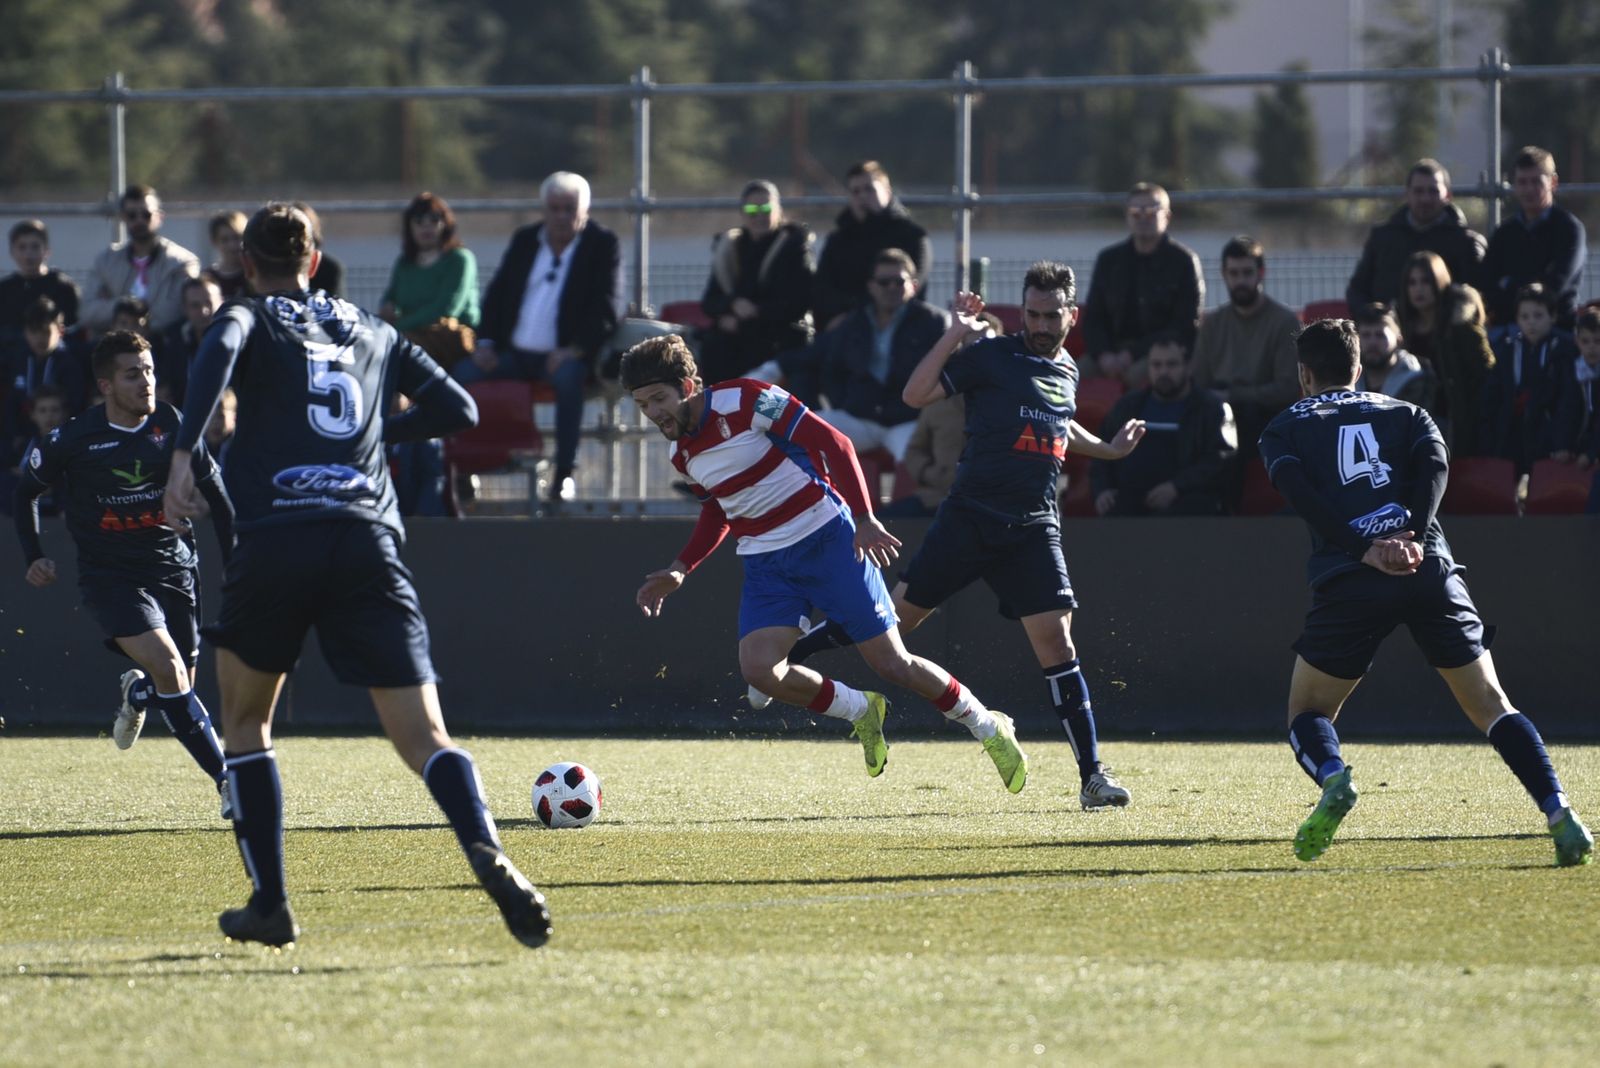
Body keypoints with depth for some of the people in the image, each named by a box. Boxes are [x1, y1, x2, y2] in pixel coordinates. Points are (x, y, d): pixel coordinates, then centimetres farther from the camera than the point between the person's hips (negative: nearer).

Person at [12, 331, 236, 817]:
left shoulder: (172, 426, -2)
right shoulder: (72, 439, -8)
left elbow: (213, 493, 10)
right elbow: (25, 491, 10)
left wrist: (235, 561, 6)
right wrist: (34, 556, 3)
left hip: (174, 568, 3)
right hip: (109, 574, -3)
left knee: (178, 684, 5)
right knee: (168, 668, -22)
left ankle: (136, 693, 45)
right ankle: (227, 781, -19)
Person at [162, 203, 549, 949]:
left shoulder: (249, 317, 13)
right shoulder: (372, 332, 24)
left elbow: (218, 352, -11)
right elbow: (457, 409, 21)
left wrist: (184, 455, -17)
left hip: (275, 536, -2)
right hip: (368, 541, 2)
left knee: (244, 722, 19)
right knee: (422, 734, -5)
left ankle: (269, 902, 12)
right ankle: (484, 847, -33)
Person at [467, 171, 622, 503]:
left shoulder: (602, 245, 2)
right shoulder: (524, 241, 16)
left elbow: (605, 309, -7)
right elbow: (496, 294, 16)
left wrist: (575, 350, -21)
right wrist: (486, 342, 0)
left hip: (565, 355, -5)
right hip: (514, 353, 5)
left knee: (568, 376, -38)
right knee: (462, 373, -17)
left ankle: (565, 474, -36)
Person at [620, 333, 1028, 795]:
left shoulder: (746, 401, -17)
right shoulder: (681, 453, 5)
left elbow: (834, 443, -17)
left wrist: (864, 519, -24)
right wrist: (680, 569, 9)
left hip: (826, 538, -6)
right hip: (765, 562, 6)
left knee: (891, 663, -5)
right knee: (758, 669, -17)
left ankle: (988, 727, 16)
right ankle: (861, 713, 8)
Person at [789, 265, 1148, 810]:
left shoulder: (1068, 373, 15)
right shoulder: (992, 357, -3)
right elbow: (915, 394, -11)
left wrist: (1106, 449, 27)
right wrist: (955, 335, -16)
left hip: (1033, 529, 3)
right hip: (971, 515, -3)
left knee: (1055, 641, -7)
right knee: (899, 613, -1)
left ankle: (1092, 775, -6)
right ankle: (783, 654, 18)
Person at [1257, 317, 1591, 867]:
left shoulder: (1284, 429, 20)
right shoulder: (1405, 414, 25)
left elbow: (1302, 494, -1)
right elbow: (1434, 465, 3)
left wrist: (1366, 549, -9)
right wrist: (1413, 538, -9)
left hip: (1349, 576, -2)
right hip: (1429, 570, 2)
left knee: (1307, 714, 12)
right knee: (1490, 704, 7)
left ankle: (1333, 777, -21)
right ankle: (1558, 811, -12)